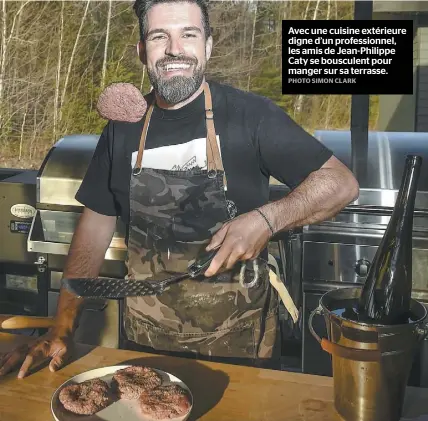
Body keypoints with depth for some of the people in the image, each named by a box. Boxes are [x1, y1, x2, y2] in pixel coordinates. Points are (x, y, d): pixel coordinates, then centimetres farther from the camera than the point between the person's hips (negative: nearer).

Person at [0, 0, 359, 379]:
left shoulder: (249, 114, -13)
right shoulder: (123, 128, 1)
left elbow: (341, 184, -12)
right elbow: (97, 221, 5)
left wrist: (266, 220, -29)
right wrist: (62, 327, -3)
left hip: (236, 336, -3)